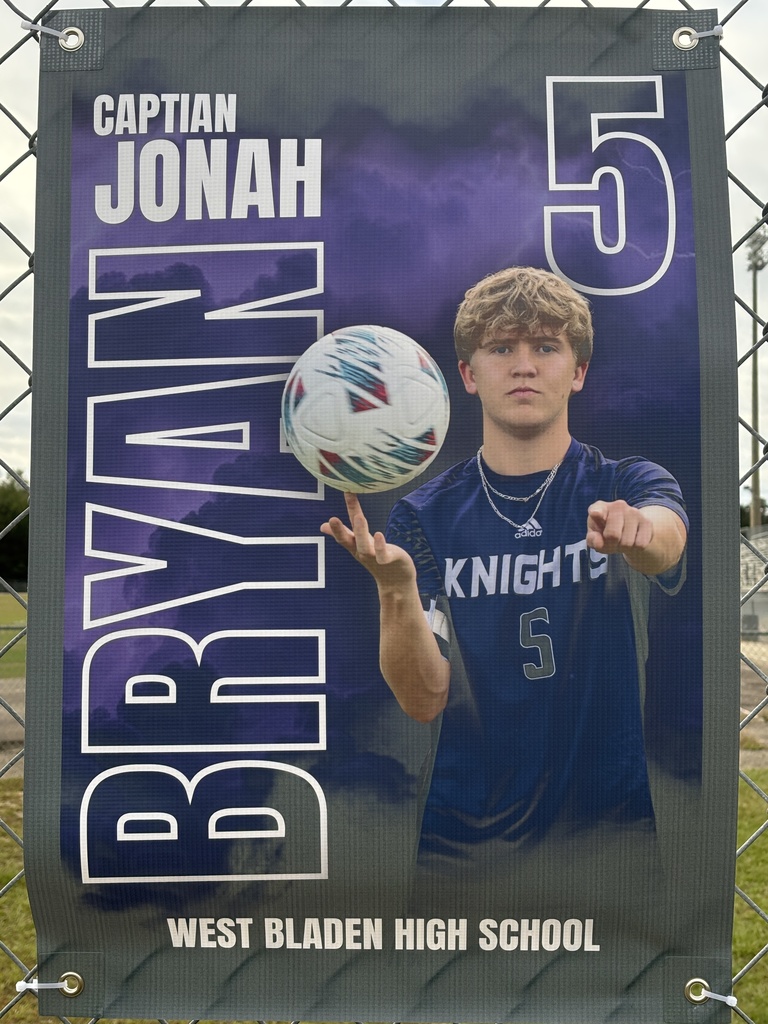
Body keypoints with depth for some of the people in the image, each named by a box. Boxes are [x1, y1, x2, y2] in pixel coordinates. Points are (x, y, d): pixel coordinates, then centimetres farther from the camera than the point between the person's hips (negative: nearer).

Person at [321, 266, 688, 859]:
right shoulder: (424, 517, -5)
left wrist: (636, 531, -50)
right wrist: (395, 587, -31)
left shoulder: (629, 486, -4)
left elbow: (665, 543, -28)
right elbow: (424, 699, -13)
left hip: (611, 820, 1)